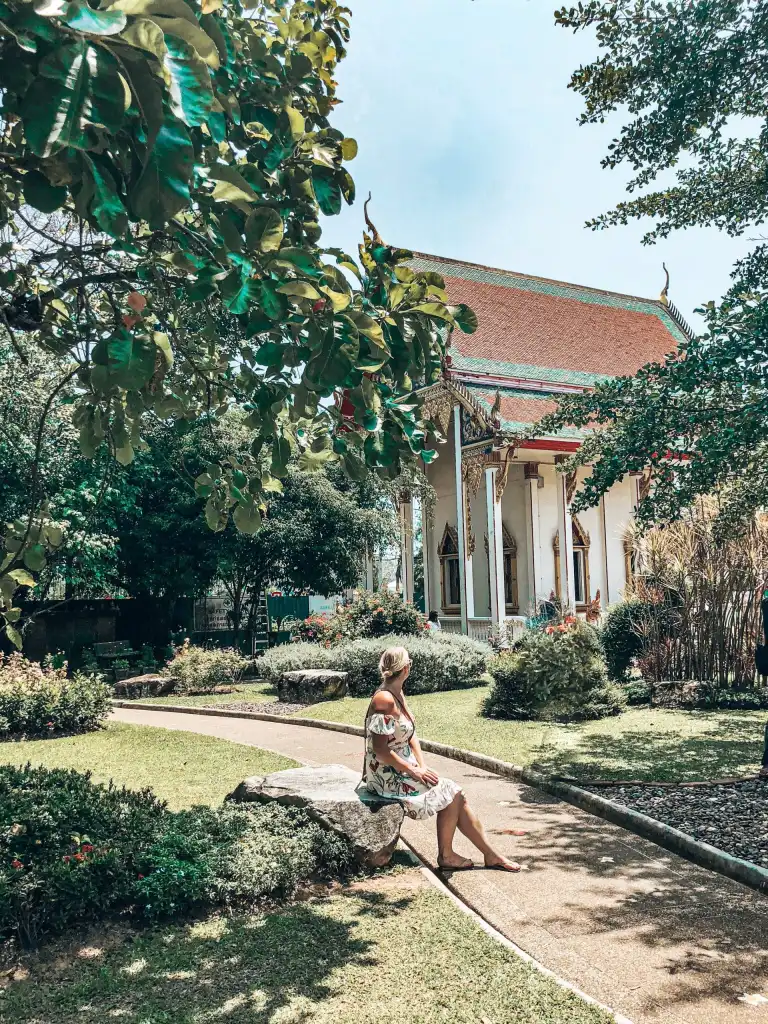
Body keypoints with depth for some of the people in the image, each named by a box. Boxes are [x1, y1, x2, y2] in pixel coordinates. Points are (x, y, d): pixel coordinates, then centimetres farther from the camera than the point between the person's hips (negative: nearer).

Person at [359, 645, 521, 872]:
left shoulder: (398, 695, 8)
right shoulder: (384, 700, -22)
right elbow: (380, 750, -24)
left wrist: (423, 766, -3)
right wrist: (414, 771, -18)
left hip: (402, 770, 8)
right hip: (388, 776, -8)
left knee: (457, 795, 2)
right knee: (450, 794, -6)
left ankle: (491, 855, 9)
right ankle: (445, 855, 11)